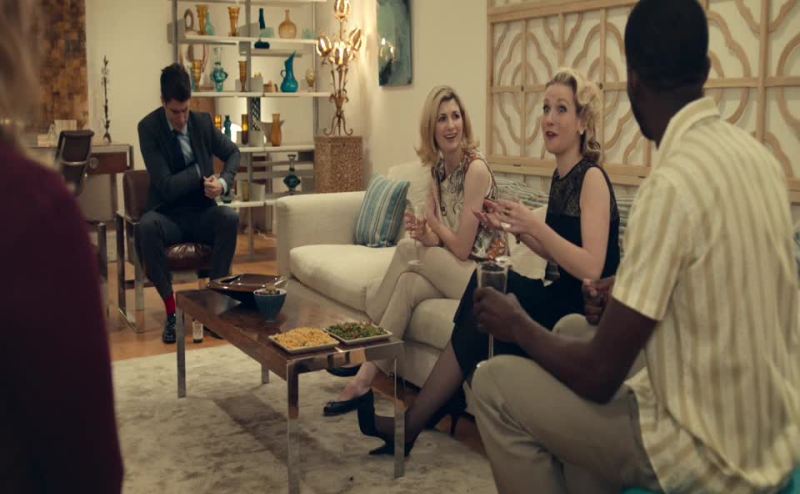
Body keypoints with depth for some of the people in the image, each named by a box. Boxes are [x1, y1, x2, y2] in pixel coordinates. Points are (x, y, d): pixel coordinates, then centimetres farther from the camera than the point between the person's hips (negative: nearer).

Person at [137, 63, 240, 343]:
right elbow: (166, 186, -15)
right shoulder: (148, 127, -10)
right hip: (168, 215, -2)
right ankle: (171, 309, -23)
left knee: (230, 218, -30)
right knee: (145, 226, -36)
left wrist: (223, 181, -6)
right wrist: (201, 173, -11)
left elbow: (233, 153, 14)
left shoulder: (203, 122, 1)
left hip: (201, 214, 3)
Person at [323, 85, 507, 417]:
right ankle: (364, 378, -15)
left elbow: (461, 248, -17)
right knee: (409, 283, -22)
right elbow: (439, 242, 6)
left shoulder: (475, 168, -17)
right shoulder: (438, 168, 7)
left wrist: (431, 220, -2)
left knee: (407, 250, -22)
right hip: (454, 270, 7)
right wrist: (423, 234, -16)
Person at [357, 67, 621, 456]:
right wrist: (515, 228, 3)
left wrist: (535, 225, -28)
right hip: (559, 298, 7)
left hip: (585, 311, -7)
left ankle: (412, 423, -2)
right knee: (488, 281, -11)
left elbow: (590, 268, -23)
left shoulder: (592, 178, -13)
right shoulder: (561, 175, 11)